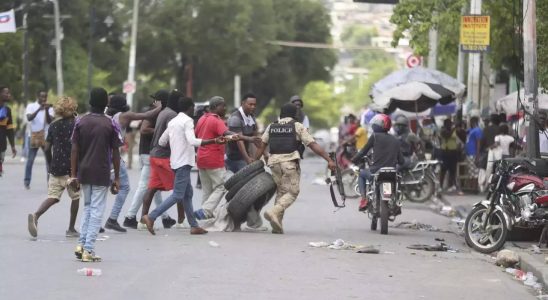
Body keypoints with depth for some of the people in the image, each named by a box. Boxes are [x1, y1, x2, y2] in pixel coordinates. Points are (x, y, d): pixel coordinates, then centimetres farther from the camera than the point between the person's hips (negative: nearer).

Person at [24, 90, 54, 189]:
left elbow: (50, 121, -7)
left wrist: (46, 110, -21)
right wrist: (39, 109, -27)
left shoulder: (49, 108, 5)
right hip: (34, 136, -2)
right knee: (30, 159, -2)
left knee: (49, 159, 1)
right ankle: (27, 181, 3)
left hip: (46, 136, 2)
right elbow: (29, 118, -17)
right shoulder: (31, 106, 0)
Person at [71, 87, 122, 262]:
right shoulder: (110, 124, -6)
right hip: (101, 174, -3)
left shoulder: (80, 122, 1)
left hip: (84, 173, 3)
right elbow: (115, 153, -5)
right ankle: (88, 250, -2)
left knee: (88, 207, 19)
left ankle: (81, 244, 11)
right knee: (97, 210, 2)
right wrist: (116, 178, 2)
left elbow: (74, 149, 0)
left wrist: (73, 175, 4)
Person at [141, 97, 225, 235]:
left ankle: (194, 225, 13)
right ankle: (151, 217, -16)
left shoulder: (173, 121, 14)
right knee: (177, 195, -11)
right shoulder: (187, 121, -11)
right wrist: (214, 141, -30)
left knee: (187, 194, 12)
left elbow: (162, 141, 18)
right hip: (184, 162, -10)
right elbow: (192, 141, -26)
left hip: (176, 161, 10)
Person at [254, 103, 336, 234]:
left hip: (274, 162, 5)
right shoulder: (298, 126, 2)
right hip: (290, 162, -5)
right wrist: (329, 160, -6)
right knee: (292, 192, 0)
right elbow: (313, 145, -4)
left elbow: (261, 147, 11)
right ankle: (274, 212, -23)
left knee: (280, 192, 16)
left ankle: (277, 225, 9)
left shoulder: (271, 127, 14)